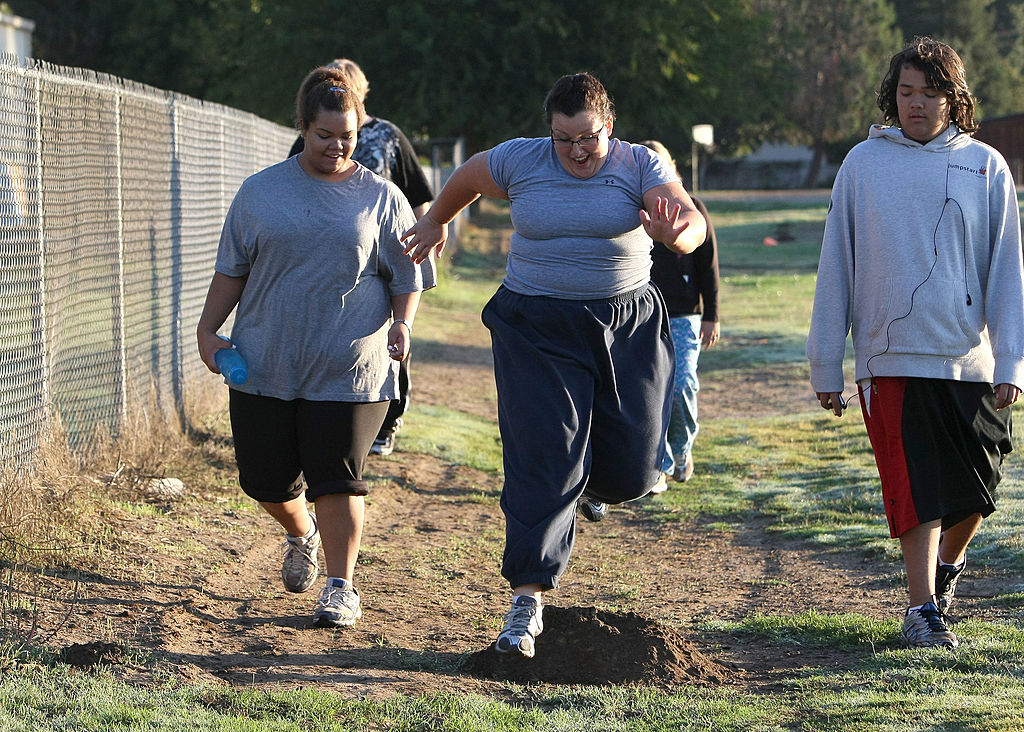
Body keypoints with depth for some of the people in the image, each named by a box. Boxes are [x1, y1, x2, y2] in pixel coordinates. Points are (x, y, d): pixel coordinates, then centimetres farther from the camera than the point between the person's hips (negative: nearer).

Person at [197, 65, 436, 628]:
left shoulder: (380, 198, 6)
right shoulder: (261, 191, 8)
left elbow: (407, 274, 8)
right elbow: (232, 268, 12)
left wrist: (402, 323, -10)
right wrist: (208, 329, 4)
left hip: (348, 368, -2)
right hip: (266, 363, 2)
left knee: (335, 478, -7)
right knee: (266, 478, 5)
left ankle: (341, 587, 4)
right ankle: (301, 536, 38)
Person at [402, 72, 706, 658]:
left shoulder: (639, 166, -5)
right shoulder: (519, 161, -1)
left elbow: (694, 223, -20)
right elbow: (466, 179, 20)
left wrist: (676, 233, -43)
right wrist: (436, 223, 34)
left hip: (628, 326, 1)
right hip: (540, 331, -1)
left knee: (632, 471, 4)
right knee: (546, 461, -12)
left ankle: (599, 479, 44)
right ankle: (528, 601, -11)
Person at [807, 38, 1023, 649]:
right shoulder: (864, 164, 3)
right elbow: (836, 268, 6)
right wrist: (826, 366, 5)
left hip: (971, 360, 1)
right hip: (892, 357, -1)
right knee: (916, 488, -7)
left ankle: (949, 560, 37)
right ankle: (924, 609, -2)